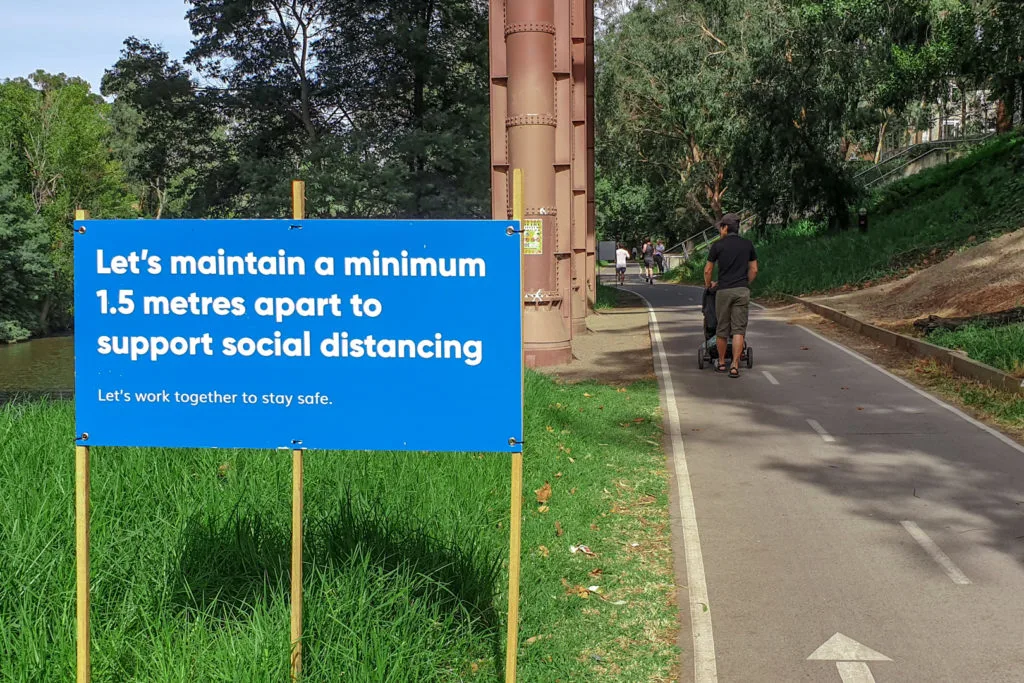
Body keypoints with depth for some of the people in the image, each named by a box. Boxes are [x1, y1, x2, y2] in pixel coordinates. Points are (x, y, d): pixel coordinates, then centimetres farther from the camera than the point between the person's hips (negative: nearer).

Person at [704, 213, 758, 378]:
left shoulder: (718, 245, -1)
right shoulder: (748, 244, 5)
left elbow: (708, 270, 5)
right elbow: (754, 270, 8)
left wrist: (708, 285, 24)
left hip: (723, 291, -1)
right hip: (742, 290, 1)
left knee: (722, 329, 12)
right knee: (738, 330, -1)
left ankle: (721, 363, 23)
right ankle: (735, 366, -9)